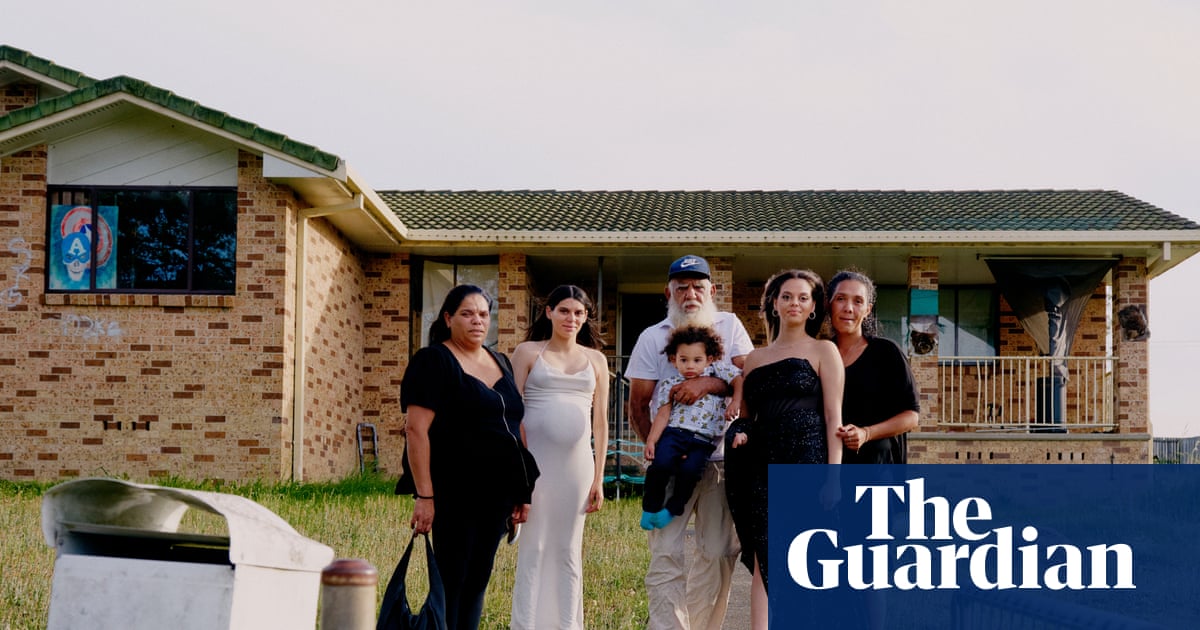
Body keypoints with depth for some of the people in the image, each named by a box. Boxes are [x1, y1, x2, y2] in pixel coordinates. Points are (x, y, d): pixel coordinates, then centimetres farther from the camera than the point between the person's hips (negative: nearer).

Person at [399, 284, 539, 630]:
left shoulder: (499, 362, 16)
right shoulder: (434, 361, -6)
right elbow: (416, 430, -13)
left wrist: (523, 491, 16)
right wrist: (424, 495, -20)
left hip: (496, 494, 7)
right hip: (455, 494, -7)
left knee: (477, 582, 9)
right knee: (451, 582, -4)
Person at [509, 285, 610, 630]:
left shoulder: (595, 359, 12)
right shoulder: (528, 352, 5)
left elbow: (601, 421, 11)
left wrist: (598, 478, 7)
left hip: (577, 463, 2)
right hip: (535, 460, -2)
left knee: (569, 551, 6)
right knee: (532, 549, -3)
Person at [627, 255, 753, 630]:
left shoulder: (729, 326, 8)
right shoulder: (653, 337, 5)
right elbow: (638, 406, 3)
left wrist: (707, 384, -22)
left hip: (721, 458, 1)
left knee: (720, 553, 3)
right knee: (666, 555, -7)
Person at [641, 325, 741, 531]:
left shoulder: (717, 372, 14)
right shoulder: (670, 385, 14)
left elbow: (739, 380, 9)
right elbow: (663, 415, 7)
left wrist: (736, 403, -9)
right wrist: (651, 440, -5)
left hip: (703, 440, -1)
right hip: (674, 432, 1)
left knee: (690, 469, -28)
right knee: (661, 464, -27)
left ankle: (672, 509, -7)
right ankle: (651, 507, -5)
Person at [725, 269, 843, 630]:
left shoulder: (823, 351, 7)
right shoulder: (755, 358, 19)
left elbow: (834, 416, -1)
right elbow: (744, 415, 26)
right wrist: (739, 434, 2)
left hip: (807, 462, -4)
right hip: (763, 465, 4)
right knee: (763, 562, -3)